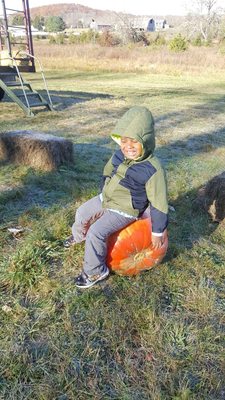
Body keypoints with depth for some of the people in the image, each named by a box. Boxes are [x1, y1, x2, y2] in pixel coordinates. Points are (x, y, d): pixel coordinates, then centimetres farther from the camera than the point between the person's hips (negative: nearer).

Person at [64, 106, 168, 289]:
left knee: (96, 232, -18)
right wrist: (105, 193, 20)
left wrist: (158, 232, -15)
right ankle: (78, 236, 51)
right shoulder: (120, 155, -8)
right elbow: (108, 172, 15)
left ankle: (95, 271, 5)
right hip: (105, 198, 7)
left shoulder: (153, 169, -28)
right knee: (82, 213, 17)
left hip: (124, 210, -7)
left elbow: (159, 204, -21)